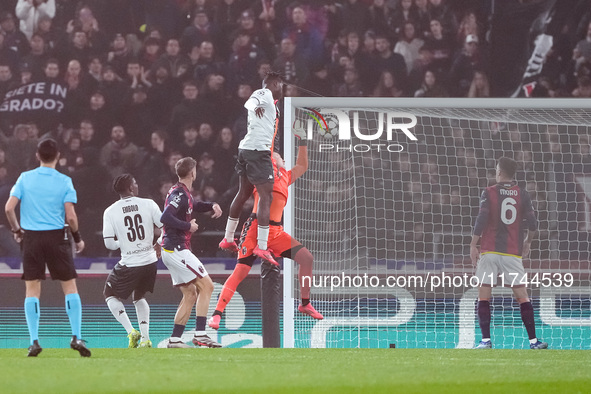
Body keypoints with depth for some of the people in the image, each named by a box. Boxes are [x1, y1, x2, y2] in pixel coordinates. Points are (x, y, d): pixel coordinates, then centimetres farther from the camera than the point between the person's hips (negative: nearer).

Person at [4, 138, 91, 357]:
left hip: (31, 238, 1)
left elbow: (9, 208, -4)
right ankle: (76, 337, -2)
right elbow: (70, 216, -9)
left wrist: (16, 230, 11)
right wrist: (78, 238, 6)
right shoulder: (64, 181, -3)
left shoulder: (25, 178, 2)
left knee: (32, 289, 6)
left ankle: (34, 341, -2)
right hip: (57, 236, -1)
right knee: (70, 287, 6)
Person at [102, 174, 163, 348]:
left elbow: (109, 244, -8)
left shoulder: (110, 212, -6)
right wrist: (158, 246, 19)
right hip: (150, 261, 3)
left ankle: (131, 331, 1)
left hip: (129, 264, -3)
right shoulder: (148, 204, -4)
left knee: (110, 295, 19)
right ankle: (145, 338, 14)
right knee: (139, 297, 27)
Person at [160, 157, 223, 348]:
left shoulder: (182, 193, 15)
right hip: (177, 250, -10)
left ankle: (175, 339, 8)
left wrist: (212, 205, 18)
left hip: (172, 251, 10)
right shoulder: (180, 194, -15)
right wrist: (188, 226, -18)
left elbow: (194, 206, 36)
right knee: (206, 285, -9)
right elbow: (165, 217, -27)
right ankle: (200, 334, -14)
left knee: (191, 294, 11)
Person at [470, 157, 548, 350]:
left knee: (483, 296, 2)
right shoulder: (522, 195, 5)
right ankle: (533, 341, 1)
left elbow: (481, 220, -10)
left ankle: (486, 340, -5)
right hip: (512, 252, 2)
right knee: (522, 296, 5)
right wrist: (528, 242, 20)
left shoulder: (489, 193, -1)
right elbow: (532, 222, 2)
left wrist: (473, 245, -3)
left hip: (489, 251, -2)